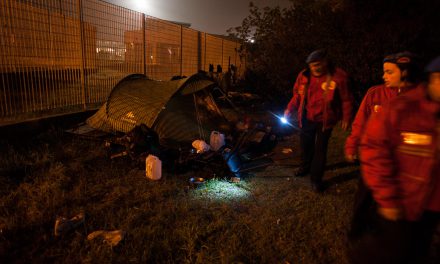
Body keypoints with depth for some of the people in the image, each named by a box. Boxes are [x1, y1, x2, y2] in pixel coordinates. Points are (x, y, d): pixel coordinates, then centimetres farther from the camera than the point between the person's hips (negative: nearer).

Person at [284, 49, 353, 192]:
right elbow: (297, 95, 8)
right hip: (306, 119, 4)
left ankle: (316, 179, 18)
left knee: (320, 149, 4)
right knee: (305, 145, 19)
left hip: (325, 120, -4)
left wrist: (346, 118, -3)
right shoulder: (303, 76, -6)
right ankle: (305, 167, 45)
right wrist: (289, 109, 0)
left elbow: (346, 99, -6)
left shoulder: (338, 76, -16)